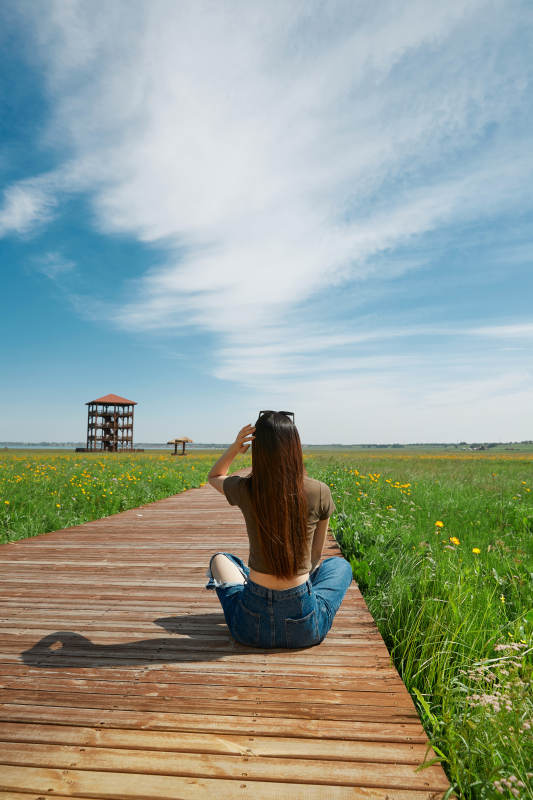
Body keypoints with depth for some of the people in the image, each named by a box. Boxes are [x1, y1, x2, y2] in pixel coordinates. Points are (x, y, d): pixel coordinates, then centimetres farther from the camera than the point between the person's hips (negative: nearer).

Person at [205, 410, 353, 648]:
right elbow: (315, 556, 4)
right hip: (305, 630, 0)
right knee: (339, 564, 31)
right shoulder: (319, 492, -13)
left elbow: (214, 477, 14)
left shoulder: (245, 490, -13)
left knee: (220, 559, 31)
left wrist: (234, 447, -4)